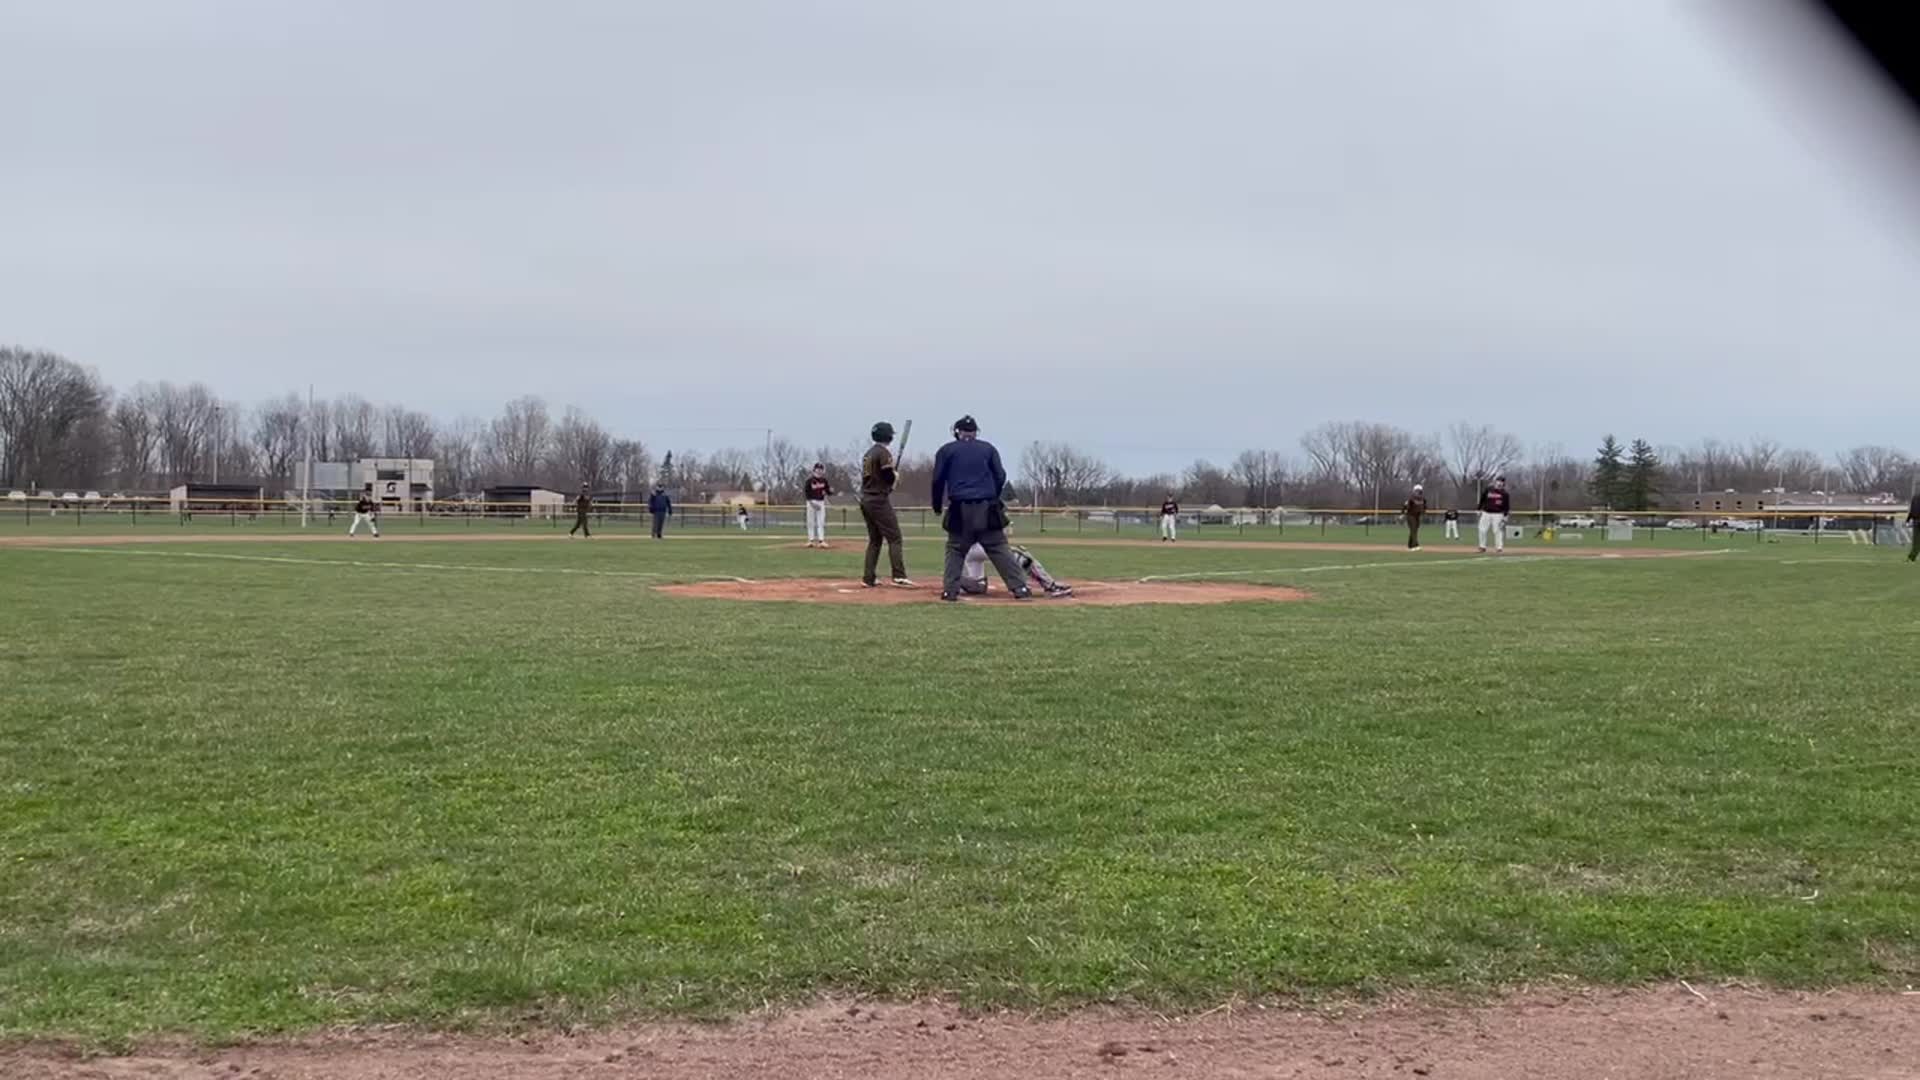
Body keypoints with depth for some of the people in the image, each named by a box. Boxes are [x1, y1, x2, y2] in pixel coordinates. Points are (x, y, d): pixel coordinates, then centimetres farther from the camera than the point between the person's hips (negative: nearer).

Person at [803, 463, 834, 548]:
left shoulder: (824, 480, 5)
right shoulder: (810, 480, -6)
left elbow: (828, 492, 7)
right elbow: (807, 493, -8)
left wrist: (830, 491, -16)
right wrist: (813, 503, -17)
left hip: (821, 502, 3)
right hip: (811, 502, -3)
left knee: (821, 522, -2)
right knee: (811, 522, 1)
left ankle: (821, 540, -5)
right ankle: (811, 540, 7)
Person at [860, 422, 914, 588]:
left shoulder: (868, 454, 17)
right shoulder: (884, 453, -11)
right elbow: (888, 476, -19)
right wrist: (896, 475, 2)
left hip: (865, 499, 9)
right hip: (879, 500, -9)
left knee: (874, 540, 14)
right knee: (894, 538, -8)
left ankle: (868, 578, 12)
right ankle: (899, 576, -16)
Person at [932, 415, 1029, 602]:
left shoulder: (947, 450, 7)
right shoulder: (988, 448, 11)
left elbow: (938, 480, 4)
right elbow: (1000, 477, 8)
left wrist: (937, 507, 15)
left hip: (960, 511, -1)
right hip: (987, 510, 1)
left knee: (955, 550, 11)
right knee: (1000, 550, 2)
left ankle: (950, 591, 1)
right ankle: (1020, 588, -4)